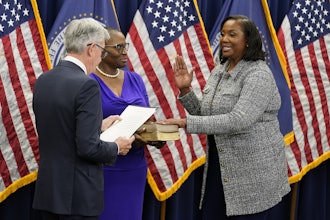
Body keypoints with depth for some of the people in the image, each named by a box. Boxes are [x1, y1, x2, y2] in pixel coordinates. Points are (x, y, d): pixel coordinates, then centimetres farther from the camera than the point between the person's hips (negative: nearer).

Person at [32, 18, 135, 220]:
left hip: (48, 189, 7)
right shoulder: (86, 85, -18)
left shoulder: (43, 81, 6)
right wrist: (117, 148, -2)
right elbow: (88, 147, -21)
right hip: (78, 195, -7)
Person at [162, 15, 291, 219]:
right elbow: (205, 114, 15)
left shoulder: (258, 74, -14)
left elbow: (239, 120, -26)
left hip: (254, 172, -7)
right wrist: (185, 90, -1)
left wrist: (187, 123, -28)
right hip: (220, 168, 7)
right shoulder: (218, 71, 10)